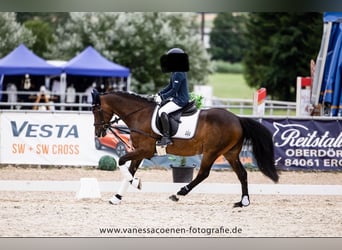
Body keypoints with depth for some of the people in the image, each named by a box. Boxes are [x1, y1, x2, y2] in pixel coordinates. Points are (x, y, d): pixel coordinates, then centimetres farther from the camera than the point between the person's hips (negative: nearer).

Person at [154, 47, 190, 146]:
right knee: (161, 105, 22)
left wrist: (162, 97, -16)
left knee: (162, 111, -23)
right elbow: (170, 86, 20)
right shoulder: (175, 73, 12)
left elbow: (174, 90, -22)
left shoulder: (178, 74, -21)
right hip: (176, 98, 12)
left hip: (180, 100, -12)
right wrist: (159, 94, 11)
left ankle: (166, 137, -24)